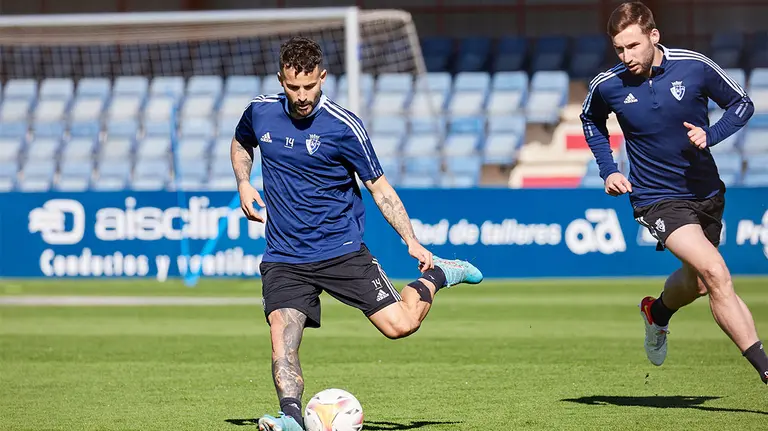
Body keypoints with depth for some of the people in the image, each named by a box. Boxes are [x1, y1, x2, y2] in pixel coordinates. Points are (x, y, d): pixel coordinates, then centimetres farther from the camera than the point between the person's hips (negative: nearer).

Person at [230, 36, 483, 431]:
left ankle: (435, 275, 21)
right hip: (284, 259, 2)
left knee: (400, 324, -8)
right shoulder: (260, 112, 0)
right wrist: (243, 184, 5)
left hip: (342, 251, -2)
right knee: (281, 332, -22)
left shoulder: (344, 127, -11)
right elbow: (241, 144, 25)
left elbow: (379, 187, -3)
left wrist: (412, 242, -10)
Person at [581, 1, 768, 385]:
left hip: (706, 192, 3)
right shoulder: (607, 86, -10)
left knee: (696, 282, 20)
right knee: (716, 273, -22)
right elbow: (591, 120, 14)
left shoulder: (695, 67, -13)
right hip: (657, 198, -3)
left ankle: (658, 312, 57)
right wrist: (607, 170, 3)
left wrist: (710, 134, -16)